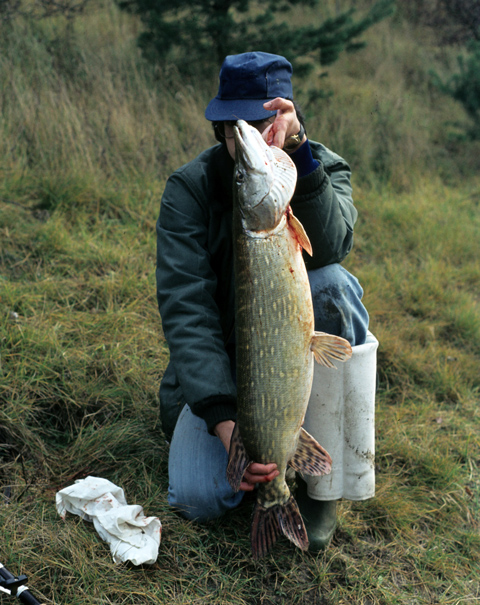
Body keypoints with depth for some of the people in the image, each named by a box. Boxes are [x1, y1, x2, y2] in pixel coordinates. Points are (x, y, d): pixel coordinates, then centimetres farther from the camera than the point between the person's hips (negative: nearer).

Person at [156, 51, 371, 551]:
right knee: (199, 499, -21)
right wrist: (222, 418, -37)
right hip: (222, 359, 0)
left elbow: (328, 247, -32)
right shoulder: (189, 187, -14)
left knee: (331, 282, -33)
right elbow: (186, 307, -25)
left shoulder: (325, 169, -9)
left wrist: (298, 152, -44)